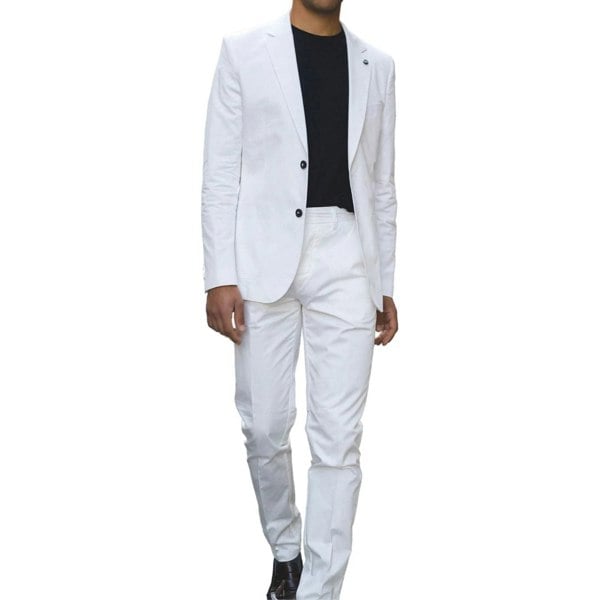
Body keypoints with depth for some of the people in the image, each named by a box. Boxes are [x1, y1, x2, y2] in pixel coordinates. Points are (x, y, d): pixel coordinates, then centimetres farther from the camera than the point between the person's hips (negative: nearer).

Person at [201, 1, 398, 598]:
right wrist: (219, 277, -7)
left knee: (338, 440, -2)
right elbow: (220, 173, 0)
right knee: (265, 427, 6)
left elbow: (381, 184, 15)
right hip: (264, 258, -1)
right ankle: (285, 551, 32)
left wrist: (386, 285, 12)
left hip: (346, 262, 2)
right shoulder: (244, 50, 5)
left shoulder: (376, 66, 13)